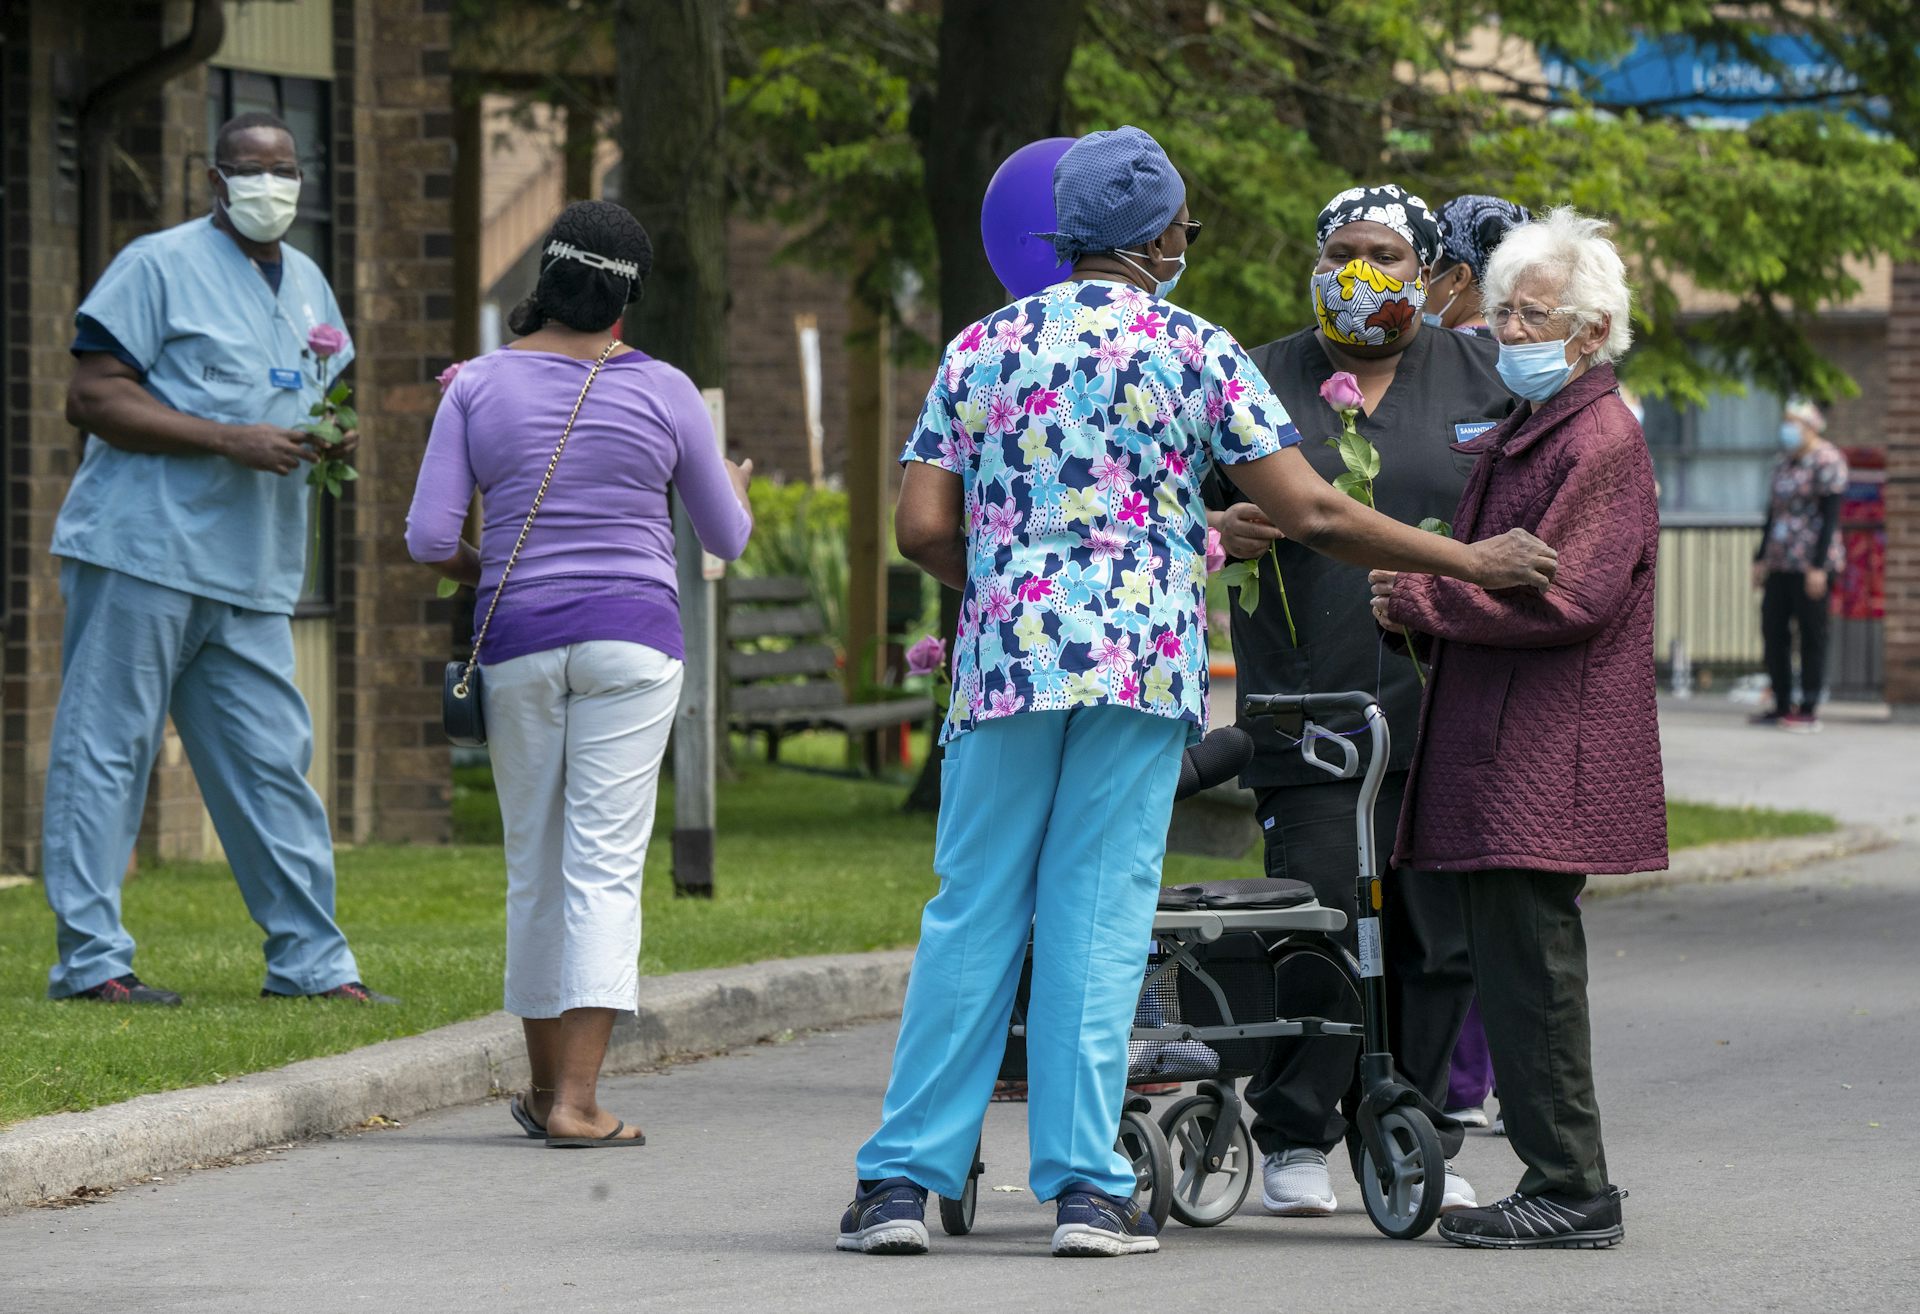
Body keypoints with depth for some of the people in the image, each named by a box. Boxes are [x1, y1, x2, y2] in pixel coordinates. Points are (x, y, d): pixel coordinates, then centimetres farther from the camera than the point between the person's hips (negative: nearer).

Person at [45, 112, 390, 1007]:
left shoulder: (307, 286, 19)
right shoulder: (161, 266, -5)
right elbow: (92, 398, -11)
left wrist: (331, 440, 5)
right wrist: (232, 440, -18)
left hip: (249, 574, 7)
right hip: (141, 554, -7)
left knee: (273, 760, 7)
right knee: (104, 750, -4)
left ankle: (311, 958, 12)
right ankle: (90, 958, -2)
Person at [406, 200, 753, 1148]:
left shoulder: (480, 385, 1)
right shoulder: (661, 391, -1)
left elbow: (429, 538, -4)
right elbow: (726, 538, 9)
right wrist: (736, 489, 32)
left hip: (517, 643, 2)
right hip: (630, 641, -2)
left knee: (534, 865, 12)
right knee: (605, 866, -5)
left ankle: (546, 1087, 21)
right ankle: (576, 1100, -14)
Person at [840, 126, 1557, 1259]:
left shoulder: (983, 348, 10)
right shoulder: (1193, 350, 1)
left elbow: (923, 527, 5)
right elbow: (1311, 512, -4)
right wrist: (1469, 560, 4)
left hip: (1003, 659, 2)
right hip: (1141, 661, -2)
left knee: (973, 916, 6)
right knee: (1098, 921, 0)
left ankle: (904, 1178, 3)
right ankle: (1085, 1185, -2)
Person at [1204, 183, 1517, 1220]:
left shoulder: (1483, 376, 10)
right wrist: (1219, 535, -11)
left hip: (1447, 714, 1)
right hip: (1306, 709, -1)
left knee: (1438, 933, 3)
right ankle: (1295, 1139, 5)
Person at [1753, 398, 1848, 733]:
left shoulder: (1826, 461, -9)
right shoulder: (1786, 463, 17)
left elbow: (1830, 516, -14)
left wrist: (1818, 567, -18)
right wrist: (1761, 559, 19)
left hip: (1811, 564, -9)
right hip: (1781, 565, 9)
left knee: (1811, 633, -4)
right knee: (1773, 630, 6)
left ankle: (1810, 710, -2)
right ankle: (1782, 705, 12)